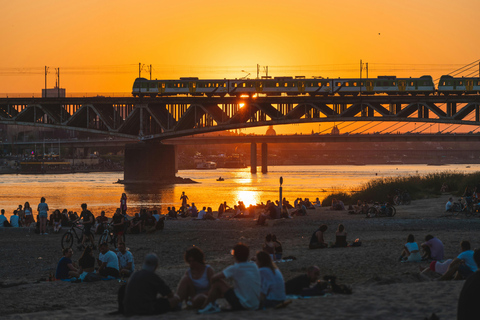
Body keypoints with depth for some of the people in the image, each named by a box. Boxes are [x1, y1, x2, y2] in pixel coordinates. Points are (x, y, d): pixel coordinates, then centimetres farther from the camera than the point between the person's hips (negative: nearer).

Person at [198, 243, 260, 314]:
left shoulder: (234, 269, -11)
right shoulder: (254, 266, 6)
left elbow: (214, 278, -9)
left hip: (242, 305, -7)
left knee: (217, 283, 0)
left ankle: (205, 307, 8)